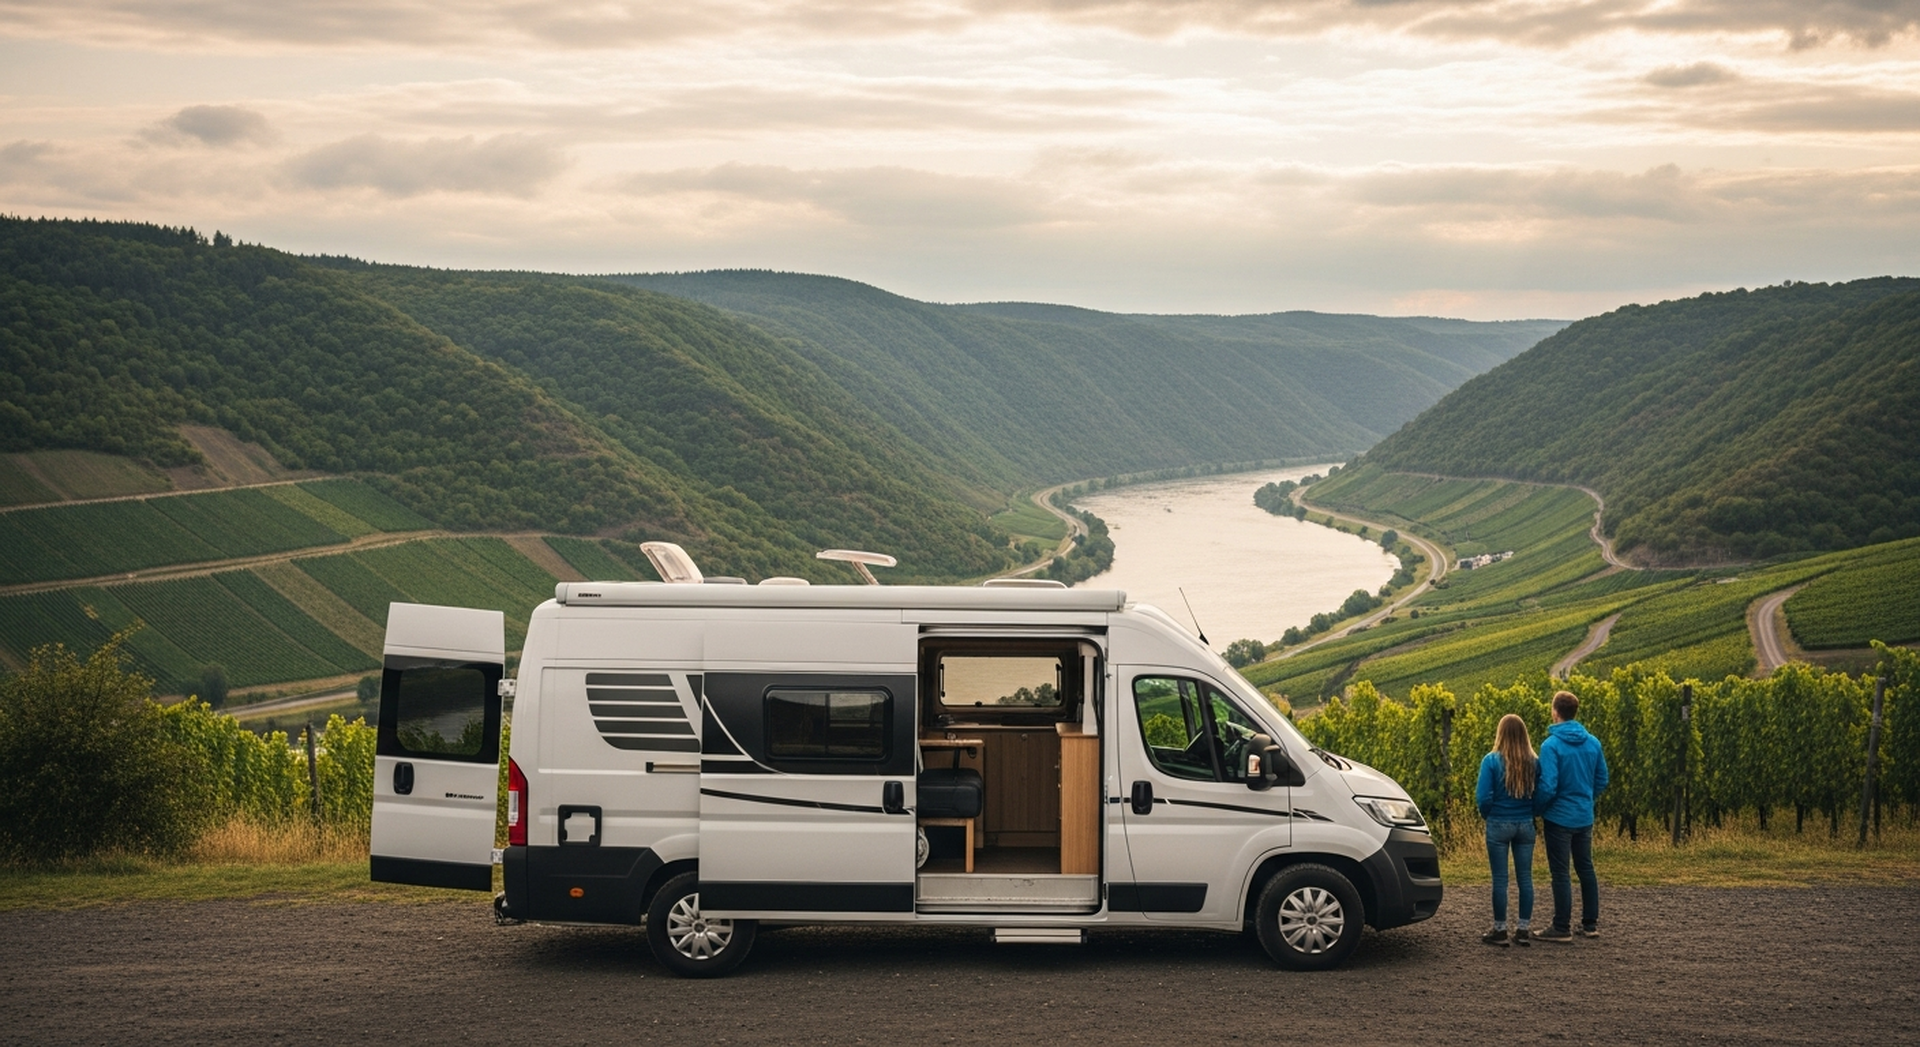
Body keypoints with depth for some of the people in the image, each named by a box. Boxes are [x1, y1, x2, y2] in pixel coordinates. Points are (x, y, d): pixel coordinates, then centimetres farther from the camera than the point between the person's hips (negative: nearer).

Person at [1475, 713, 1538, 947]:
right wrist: (1530, 812, 12)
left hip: (1499, 825, -3)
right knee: (1525, 878, 10)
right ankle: (1523, 929, 14)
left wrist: (1487, 815, 7)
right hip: (1525, 825, 3)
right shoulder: (1533, 763, -2)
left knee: (1500, 879, 3)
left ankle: (1500, 931, 7)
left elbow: (1483, 797, -12)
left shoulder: (1491, 761, -11)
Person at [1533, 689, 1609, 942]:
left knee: (1560, 873, 0)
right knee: (1586, 869, 15)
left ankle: (1562, 928, 4)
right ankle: (1590, 924, 21)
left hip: (1559, 817, -6)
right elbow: (1602, 781, 9)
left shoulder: (1551, 745, -18)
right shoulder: (1593, 743, 2)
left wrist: (1536, 810, -5)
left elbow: (1547, 787, -21)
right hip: (1585, 817, 6)